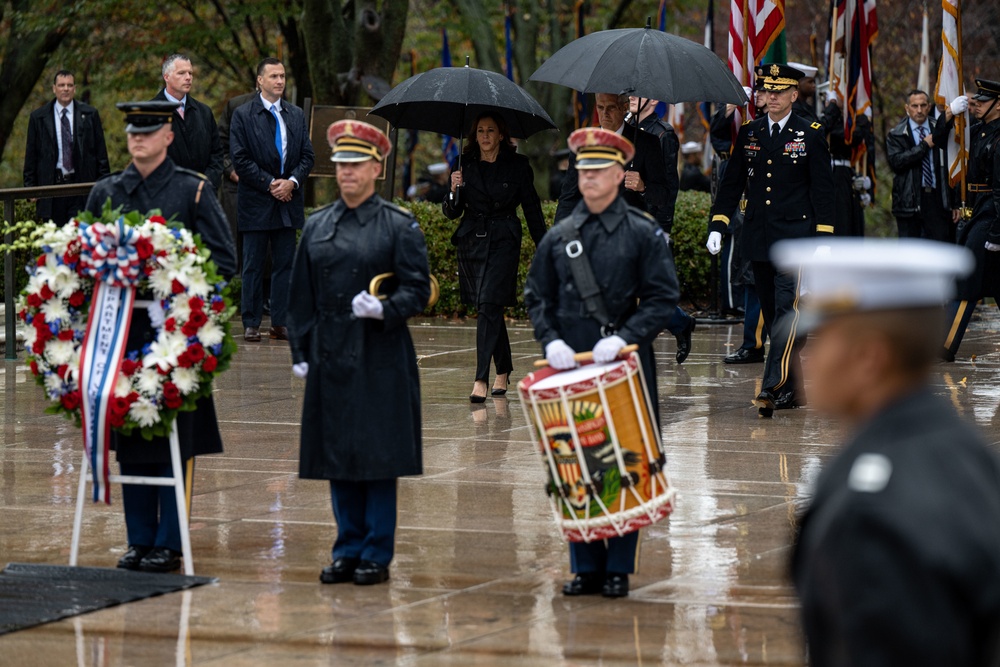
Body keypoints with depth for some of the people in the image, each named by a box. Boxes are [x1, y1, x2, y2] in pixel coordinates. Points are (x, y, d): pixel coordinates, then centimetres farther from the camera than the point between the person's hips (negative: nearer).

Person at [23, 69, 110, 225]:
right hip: (52, 184, 0)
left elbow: (101, 152, 9)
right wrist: (30, 187, 3)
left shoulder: (90, 114, 7)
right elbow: (31, 154, 9)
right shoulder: (38, 117, 7)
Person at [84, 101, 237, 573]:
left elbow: (224, 260, -2)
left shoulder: (193, 190, 0)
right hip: (123, 332, 3)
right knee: (130, 441, 6)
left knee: (175, 440, -2)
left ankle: (169, 543, 4)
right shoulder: (106, 192, 10)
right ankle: (140, 539, 14)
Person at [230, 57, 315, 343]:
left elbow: (307, 155, 10)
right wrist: (269, 184, -13)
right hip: (255, 201, -4)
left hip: (288, 201, 4)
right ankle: (251, 323, 6)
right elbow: (240, 158, -8)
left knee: (285, 263, 5)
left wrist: (292, 182, -8)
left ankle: (280, 323, 9)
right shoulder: (243, 115, -2)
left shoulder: (296, 115, 12)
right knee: (253, 265, 1)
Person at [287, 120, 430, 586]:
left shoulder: (399, 226, -1)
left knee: (379, 458, -2)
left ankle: (377, 555, 5)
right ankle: (348, 550, 16)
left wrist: (384, 309, -21)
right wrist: (300, 352, 8)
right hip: (330, 356, 4)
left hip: (380, 359, -4)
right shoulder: (317, 227, 10)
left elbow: (418, 290, -3)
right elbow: (301, 295, 13)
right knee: (337, 458, 7)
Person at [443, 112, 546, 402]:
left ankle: (482, 378, -20)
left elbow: (532, 208, 5)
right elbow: (451, 213, 7)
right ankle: (503, 370, 27)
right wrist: (454, 191, -13)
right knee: (490, 309, 11)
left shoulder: (517, 165, 0)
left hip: (503, 242, -4)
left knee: (488, 304, -16)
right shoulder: (466, 165, 7)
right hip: (471, 242, 4)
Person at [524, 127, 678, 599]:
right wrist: (550, 340, -4)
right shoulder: (558, 236, 11)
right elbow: (537, 295, 13)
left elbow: (662, 299, -3)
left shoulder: (644, 234, 1)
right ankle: (586, 566, 12)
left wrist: (625, 337, -17)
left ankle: (619, 568, 8)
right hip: (569, 367, 3)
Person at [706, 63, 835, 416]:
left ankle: (772, 387, -22)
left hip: (795, 237, -5)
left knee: (787, 308, -15)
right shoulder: (749, 133, 10)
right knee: (772, 314, 8)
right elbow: (732, 182, 13)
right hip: (758, 238, 5)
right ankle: (792, 389, 15)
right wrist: (717, 225, 4)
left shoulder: (810, 135, 0)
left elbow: (822, 189, -1)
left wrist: (824, 239, -7)